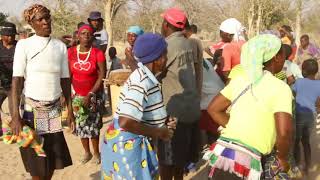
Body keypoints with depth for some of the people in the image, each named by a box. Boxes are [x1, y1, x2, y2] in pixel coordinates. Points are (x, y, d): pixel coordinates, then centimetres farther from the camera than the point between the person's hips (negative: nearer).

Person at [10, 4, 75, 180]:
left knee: (53, 158, 10)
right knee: (36, 161, 4)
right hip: (32, 109, -4)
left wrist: (70, 109, 6)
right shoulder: (24, 45, -8)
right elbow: (17, 81, -12)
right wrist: (15, 116, -19)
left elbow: (65, 79, 9)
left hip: (54, 109, 4)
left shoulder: (60, 46, 4)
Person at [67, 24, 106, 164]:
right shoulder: (71, 52, -3)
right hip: (77, 95, 3)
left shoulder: (98, 53, -13)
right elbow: (68, 74, 1)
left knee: (93, 125, 1)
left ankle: (96, 153, 19)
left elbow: (102, 76, -13)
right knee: (80, 125, 10)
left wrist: (90, 94, -16)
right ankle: (87, 152, 27)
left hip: (94, 95, -3)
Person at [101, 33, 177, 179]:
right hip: (127, 144, -10)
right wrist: (159, 133, -22)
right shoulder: (141, 82, -25)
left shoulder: (146, 77, 5)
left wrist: (164, 121, 0)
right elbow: (126, 122, -34)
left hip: (132, 143, 10)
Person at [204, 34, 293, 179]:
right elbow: (284, 132, -17)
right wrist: (282, 159, 0)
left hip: (223, 152, 6)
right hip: (246, 161, -6)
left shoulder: (240, 78, 11)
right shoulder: (280, 87, -6)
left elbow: (213, 109, 16)